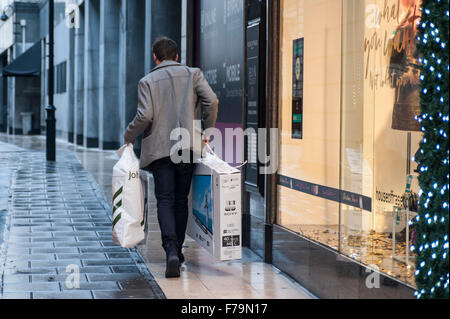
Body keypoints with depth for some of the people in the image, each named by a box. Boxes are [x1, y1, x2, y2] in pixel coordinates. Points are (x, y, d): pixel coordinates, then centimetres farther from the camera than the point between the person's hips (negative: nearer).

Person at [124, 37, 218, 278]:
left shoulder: (148, 81, 1)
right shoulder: (193, 74, 7)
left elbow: (145, 116, -10)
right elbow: (211, 101, -6)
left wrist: (129, 137, 6)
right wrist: (206, 132, 7)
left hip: (159, 148, -2)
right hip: (188, 147, 2)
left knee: (165, 200, -4)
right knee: (181, 200, 13)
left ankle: (171, 250, -23)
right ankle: (177, 250, 19)